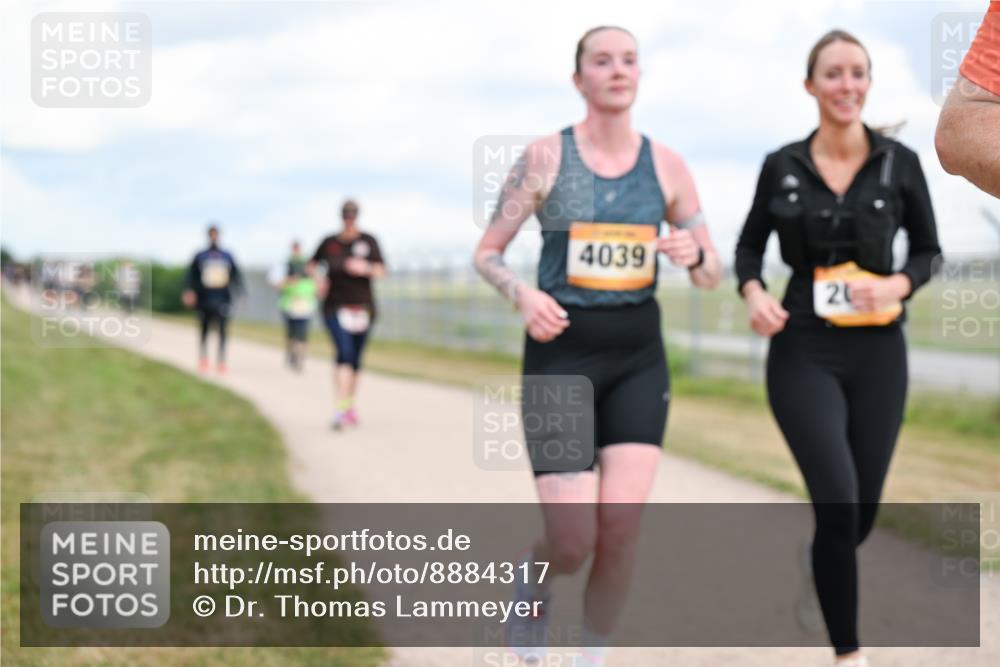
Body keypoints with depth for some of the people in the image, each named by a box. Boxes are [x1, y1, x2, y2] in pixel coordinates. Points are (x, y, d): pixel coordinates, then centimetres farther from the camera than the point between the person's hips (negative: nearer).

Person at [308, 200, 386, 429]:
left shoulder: (368, 241, 0)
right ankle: (340, 409, -26)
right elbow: (312, 264, 17)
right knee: (344, 352, -19)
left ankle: (350, 404, 32)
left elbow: (381, 272, -4)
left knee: (355, 358, 11)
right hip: (335, 307, -2)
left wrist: (366, 268, -23)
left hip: (362, 306, 2)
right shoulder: (329, 242, 0)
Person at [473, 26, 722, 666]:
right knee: (573, 543, -8)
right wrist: (524, 294, -19)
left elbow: (713, 275, 8)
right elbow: (486, 254, 2)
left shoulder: (666, 164, 3)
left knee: (621, 528, -10)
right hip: (561, 355, -2)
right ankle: (534, 581, 29)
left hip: (638, 358, 2)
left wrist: (694, 255, -16)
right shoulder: (545, 156, -4)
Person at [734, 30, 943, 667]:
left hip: (878, 354, 2)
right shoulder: (782, 166, -1)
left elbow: (929, 252, 8)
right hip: (804, 353, -2)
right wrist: (754, 293, -9)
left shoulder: (899, 163, -1)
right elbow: (750, 244, 12)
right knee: (838, 502, -16)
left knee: (862, 512, 10)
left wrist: (896, 286, -13)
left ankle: (824, 565, 48)